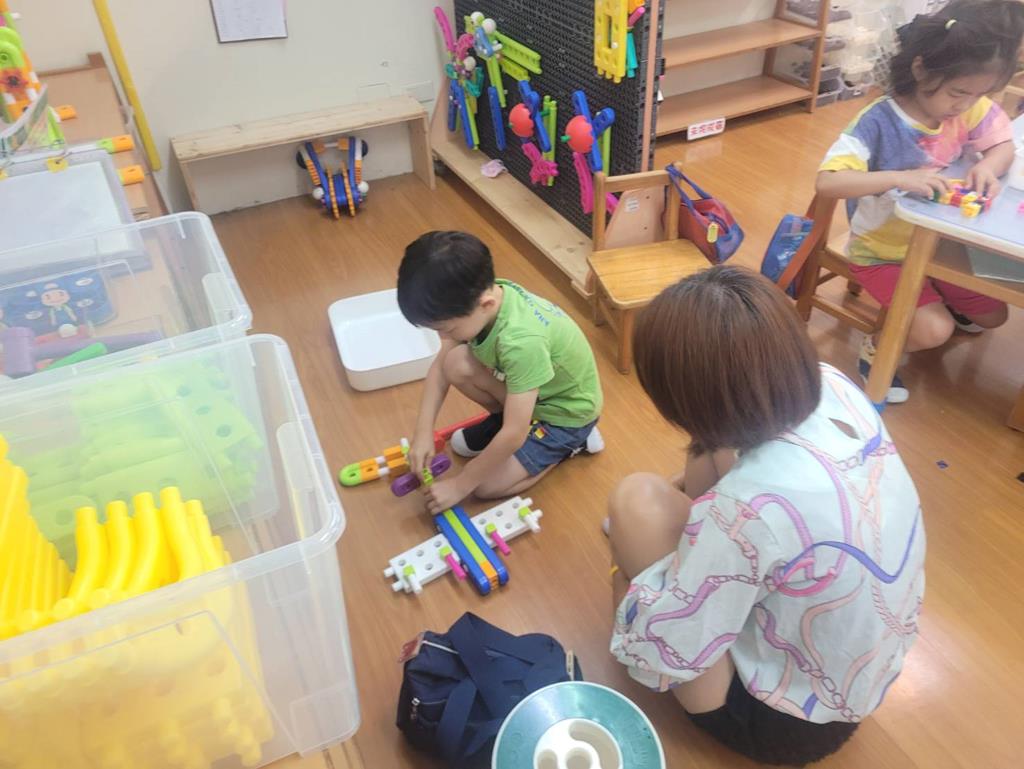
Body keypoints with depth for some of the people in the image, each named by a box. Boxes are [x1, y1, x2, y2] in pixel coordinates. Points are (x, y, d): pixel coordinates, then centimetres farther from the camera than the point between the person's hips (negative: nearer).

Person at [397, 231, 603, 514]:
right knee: (456, 364, -16)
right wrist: (423, 431, -14)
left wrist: (460, 484, -22)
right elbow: (441, 365, -7)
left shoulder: (521, 341, -41)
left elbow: (514, 435, -34)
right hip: (536, 387, 7)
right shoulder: (485, 293, -19)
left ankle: (570, 441, 6)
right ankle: (504, 418, 9)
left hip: (566, 412, -6)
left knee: (486, 485, -11)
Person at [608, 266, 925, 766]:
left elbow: (666, 648, -25)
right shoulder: (833, 387, -18)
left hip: (785, 717, -6)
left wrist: (624, 570, -6)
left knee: (636, 500, -14)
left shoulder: (749, 507, -40)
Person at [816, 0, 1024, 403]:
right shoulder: (878, 122, -27)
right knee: (934, 330, -22)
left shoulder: (972, 109, -9)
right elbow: (826, 182, -36)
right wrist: (900, 177, -45)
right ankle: (876, 349, 7)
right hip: (881, 252, -6)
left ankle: (937, 305, 40)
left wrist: (987, 165, -20)